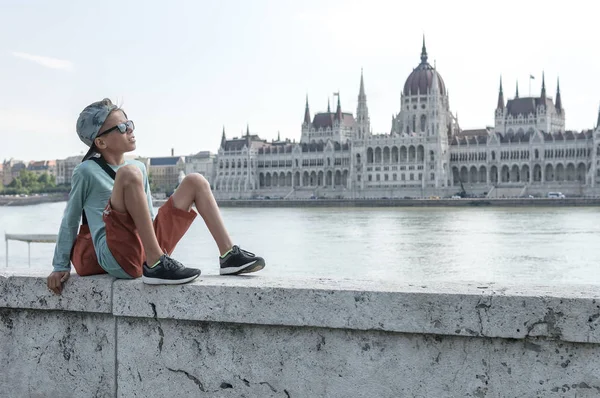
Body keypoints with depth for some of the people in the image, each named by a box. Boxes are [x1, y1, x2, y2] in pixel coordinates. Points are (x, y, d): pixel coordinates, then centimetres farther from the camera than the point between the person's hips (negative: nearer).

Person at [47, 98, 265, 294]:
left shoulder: (139, 166, 18)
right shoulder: (87, 171, 1)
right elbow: (69, 220, 7)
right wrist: (61, 267, 9)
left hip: (148, 247, 7)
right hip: (118, 258, -6)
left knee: (195, 181, 7)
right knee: (129, 172, -27)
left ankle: (228, 255, -3)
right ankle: (156, 264, -31)